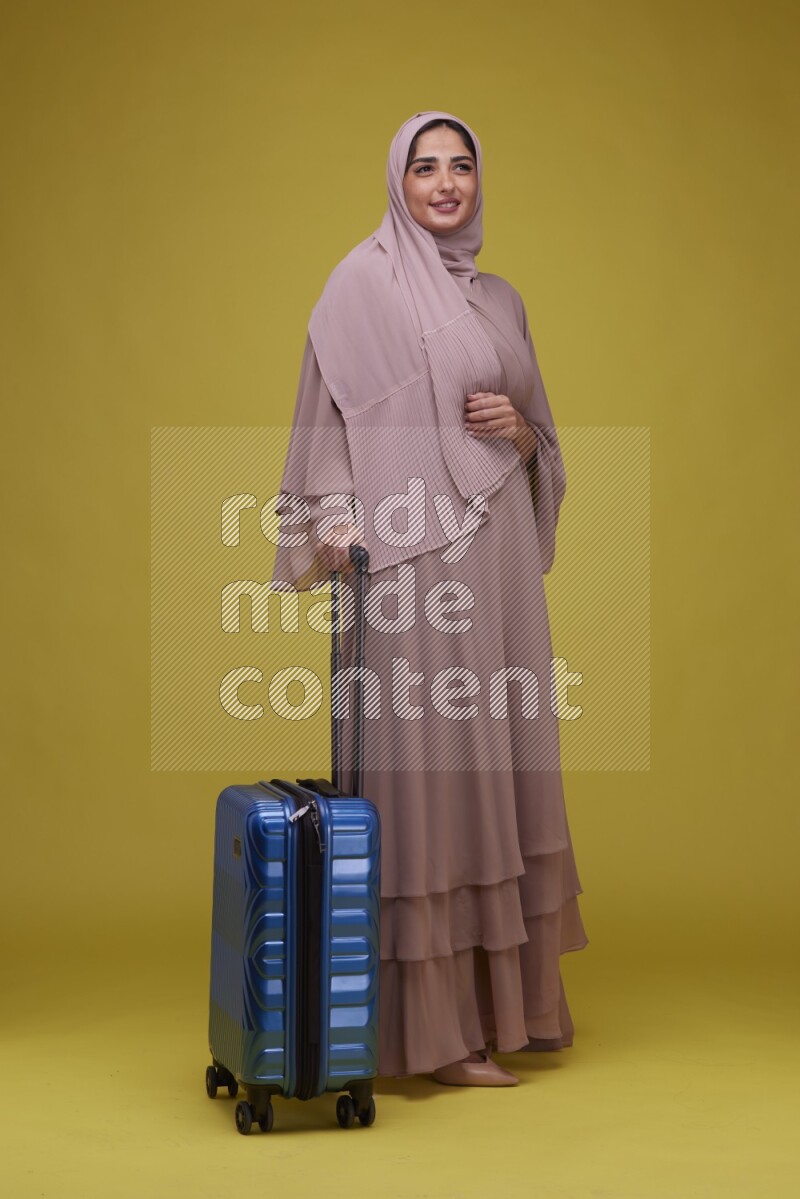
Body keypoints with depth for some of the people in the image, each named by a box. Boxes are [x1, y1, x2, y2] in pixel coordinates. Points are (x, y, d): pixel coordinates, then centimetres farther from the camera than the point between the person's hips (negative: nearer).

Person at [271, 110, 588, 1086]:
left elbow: (543, 441, 21)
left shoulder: (500, 299, 18)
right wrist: (338, 519, -22)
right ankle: (432, 1030, 1)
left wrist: (520, 431, -1)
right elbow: (331, 415, -8)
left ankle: (504, 995, 22)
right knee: (427, 769, -6)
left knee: (501, 765, 10)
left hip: (498, 557, 7)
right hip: (412, 555, -7)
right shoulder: (365, 280, -1)